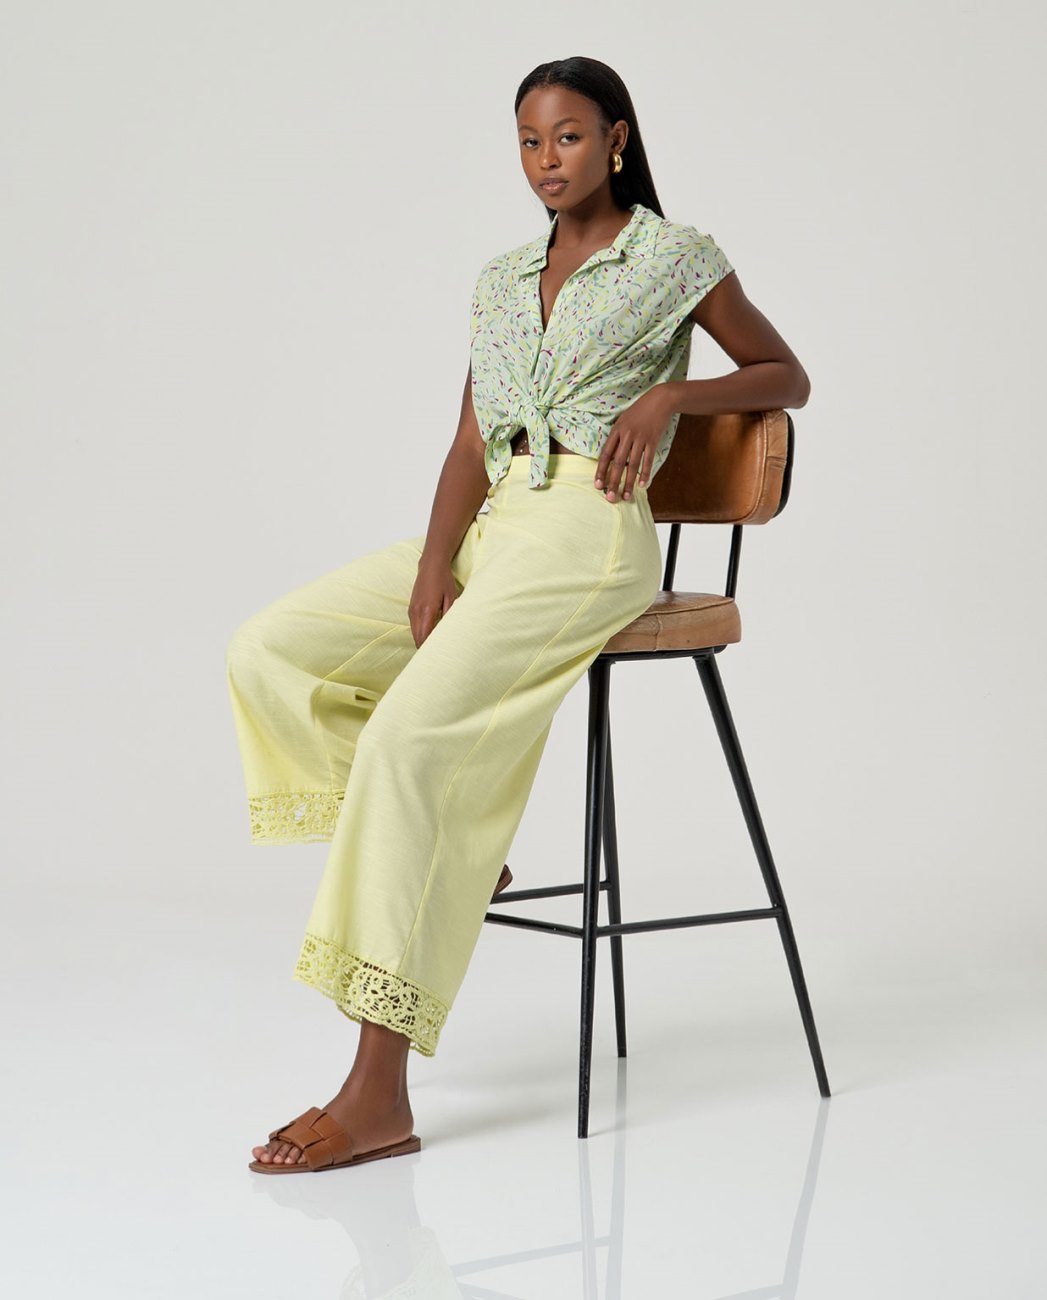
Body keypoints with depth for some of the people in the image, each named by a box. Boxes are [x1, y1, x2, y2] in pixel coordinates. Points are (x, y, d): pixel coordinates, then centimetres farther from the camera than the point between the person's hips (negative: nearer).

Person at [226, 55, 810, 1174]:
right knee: (268, 650, -10)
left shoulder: (676, 257, 6)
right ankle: (448, 851, 0)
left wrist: (668, 395, -5)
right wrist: (435, 563, -7)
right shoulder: (501, 280, 20)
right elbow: (470, 448, 12)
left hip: (588, 530, -7)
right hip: (489, 528, 7)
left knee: (413, 731, -27)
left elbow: (785, 377, 14)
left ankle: (378, 1092, -30)